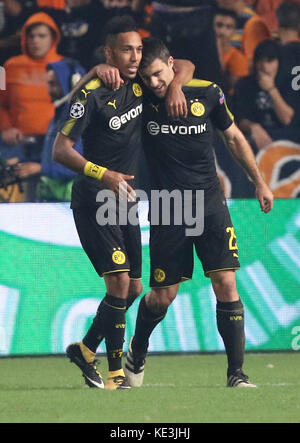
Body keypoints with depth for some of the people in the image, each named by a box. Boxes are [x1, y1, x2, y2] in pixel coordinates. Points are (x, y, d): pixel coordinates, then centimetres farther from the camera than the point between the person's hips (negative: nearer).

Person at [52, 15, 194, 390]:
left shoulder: (141, 85, 2)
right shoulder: (91, 95, -16)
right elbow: (60, 149, -18)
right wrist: (103, 174, -29)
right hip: (92, 201, -7)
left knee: (133, 288, 9)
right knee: (119, 282, -15)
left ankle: (85, 349, 27)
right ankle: (115, 372, -8)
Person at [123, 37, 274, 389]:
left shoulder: (207, 94, -2)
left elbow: (234, 138, 13)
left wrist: (259, 182, 16)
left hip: (209, 201, 1)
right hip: (167, 210, -1)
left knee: (226, 284, -10)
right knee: (163, 295, 4)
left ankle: (236, 373, -6)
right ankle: (136, 354, 33)